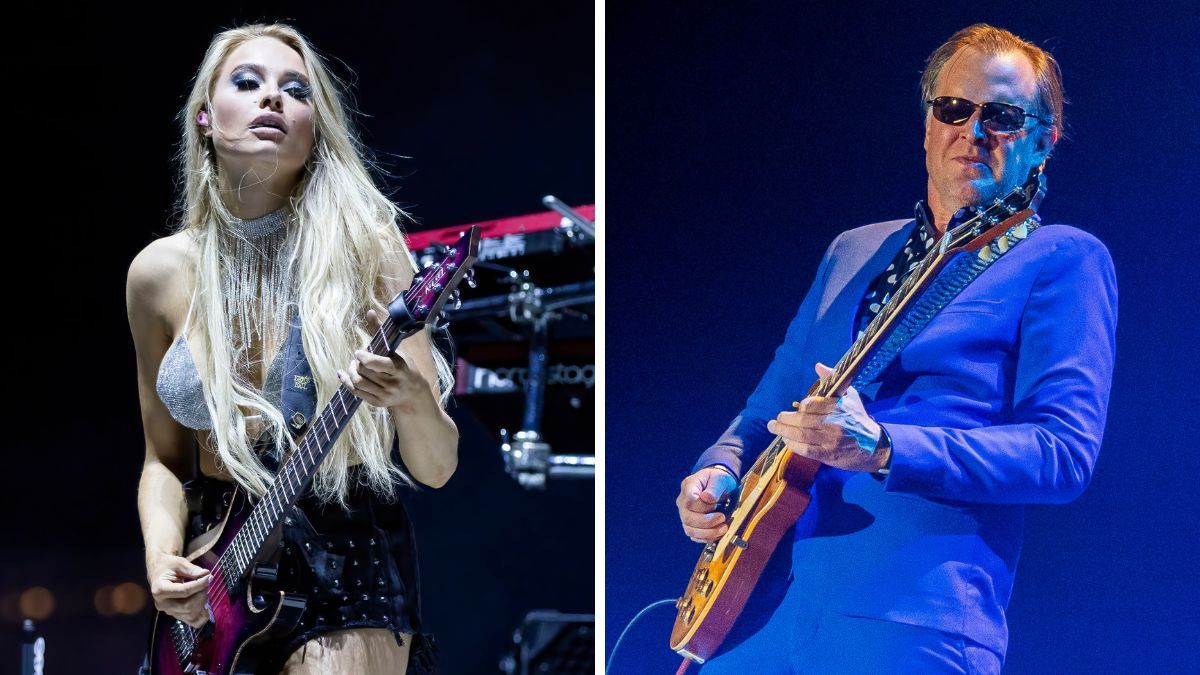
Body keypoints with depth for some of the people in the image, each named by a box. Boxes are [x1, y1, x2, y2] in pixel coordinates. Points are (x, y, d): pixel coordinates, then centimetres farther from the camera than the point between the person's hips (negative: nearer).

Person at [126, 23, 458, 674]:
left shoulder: (363, 251, -8)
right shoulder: (160, 273, 1)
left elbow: (436, 468, -7)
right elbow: (165, 459, 11)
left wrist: (412, 401, -28)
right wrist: (163, 560, -7)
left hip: (347, 549, -3)